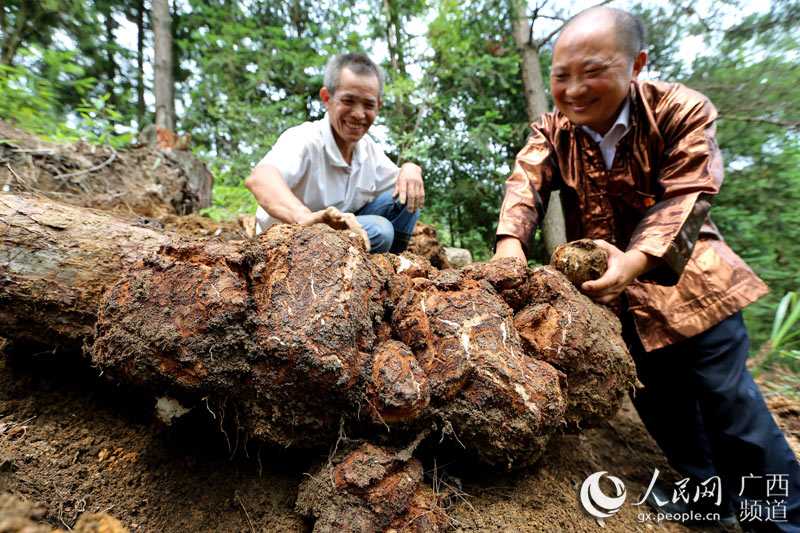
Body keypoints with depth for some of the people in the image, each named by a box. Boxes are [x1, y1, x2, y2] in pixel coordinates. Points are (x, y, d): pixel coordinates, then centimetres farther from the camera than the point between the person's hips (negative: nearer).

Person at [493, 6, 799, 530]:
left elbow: (682, 200, -23)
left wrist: (635, 260, -42)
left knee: (726, 395, 4)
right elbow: (526, 184, -22)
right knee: (657, 395, 14)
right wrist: (510, 241, -43)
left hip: (685, 278, -3)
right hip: (607, 286, 3)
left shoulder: (684, 111, -14)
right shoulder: (552, 131, -5)